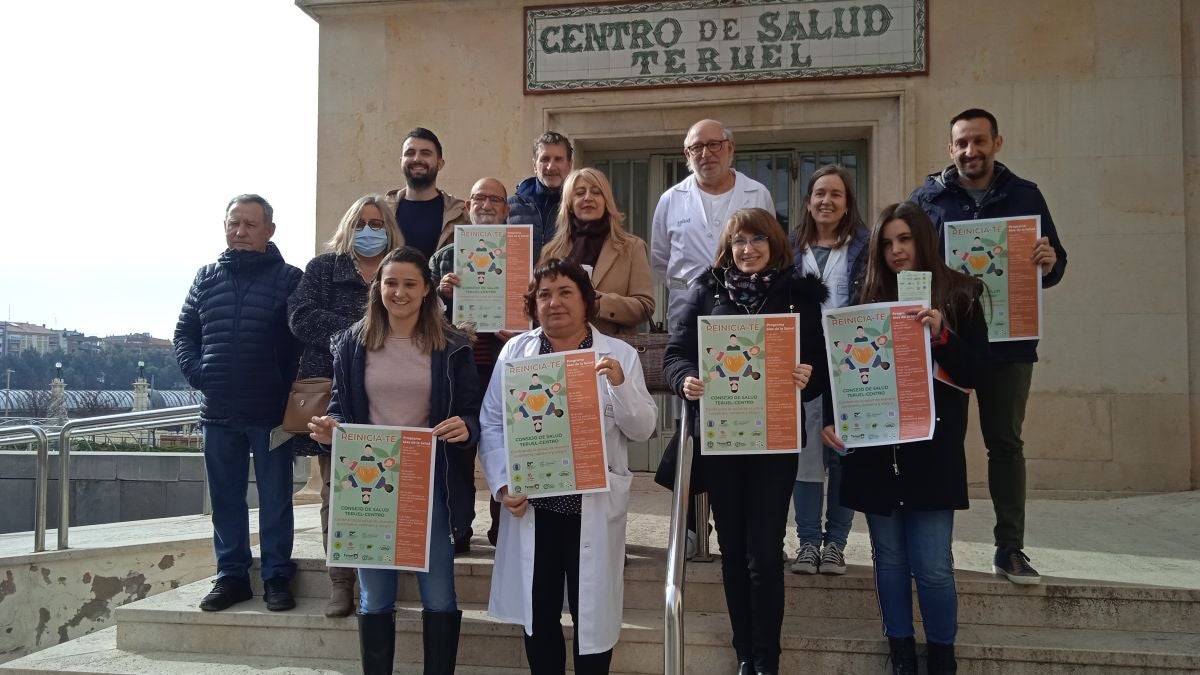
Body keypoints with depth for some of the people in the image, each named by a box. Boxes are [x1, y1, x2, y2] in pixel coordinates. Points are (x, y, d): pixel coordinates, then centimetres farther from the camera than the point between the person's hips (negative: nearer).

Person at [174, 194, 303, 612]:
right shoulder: (207, 278, 12)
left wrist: (289, 386, -14)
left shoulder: (290, 279, -3)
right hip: (219, 411, 5)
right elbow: (185, 331, 17)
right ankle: (231, 575, 23)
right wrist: (195, 371, 1)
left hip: (271, 412, -4)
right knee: (225, 498, 12)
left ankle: (277, 577, 15)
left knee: (275, 498, 5)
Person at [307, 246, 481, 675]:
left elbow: (471, 415, 0)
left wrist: (465, 429, -22)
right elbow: (340, 407, 9)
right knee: (374, 598, 11)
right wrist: (329, 430, -13)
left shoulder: (451, 346, 0)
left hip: (429, 483, -1)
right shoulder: (352, 343, 4)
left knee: (439, 598, 3)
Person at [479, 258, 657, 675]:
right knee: (538, 611, 12)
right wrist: (503, 484, -9)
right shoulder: (515, 351, 4)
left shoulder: (620, 355, 1)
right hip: (532, 502, 1)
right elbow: (492, 424, 2)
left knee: (592, 612, 7)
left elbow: (642, 429, -3)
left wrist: (620, 385, -19)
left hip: (594, 506, -1)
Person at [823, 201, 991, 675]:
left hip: (933, 450, -2)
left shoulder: (959, 297, 2)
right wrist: (830, 420, -6)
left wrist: (941, 336, -17)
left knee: (932, 565, -3)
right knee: (889, 558, 10)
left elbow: (976, 373, -2)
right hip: (875, 449, 3)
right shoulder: (868, 302, 8)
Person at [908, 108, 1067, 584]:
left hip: (1008, 342, 1)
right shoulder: (927, 198, 3)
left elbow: (1056, 263, 8)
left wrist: (1050, 263, -16)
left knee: (1006, 444, 6)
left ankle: (1010, 548, 15)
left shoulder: (1025, 196, 6)